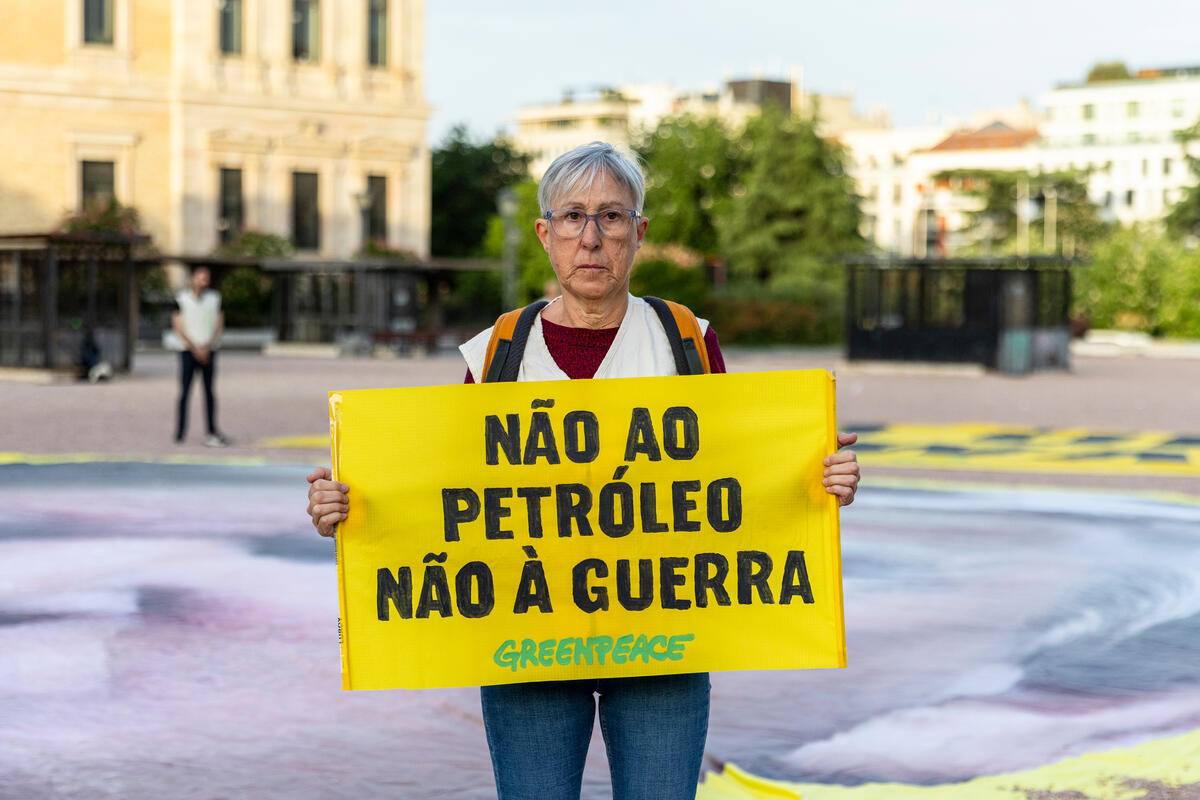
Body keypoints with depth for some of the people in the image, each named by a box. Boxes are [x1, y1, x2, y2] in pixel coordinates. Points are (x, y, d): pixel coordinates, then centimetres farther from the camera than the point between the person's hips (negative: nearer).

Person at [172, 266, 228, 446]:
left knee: (209, 391, 2)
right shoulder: (182, 299, -2)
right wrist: (195, 348, -10)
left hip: (208, 351, 2)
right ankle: (180, 433, -3)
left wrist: (207, 347, -7)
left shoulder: (214, 298, 6)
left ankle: (212, 433, 3)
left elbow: (219, 325, 5)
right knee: (184, 392, -5)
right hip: (188, 350, -2)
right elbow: (178, 328, -3)